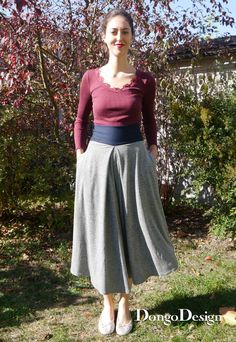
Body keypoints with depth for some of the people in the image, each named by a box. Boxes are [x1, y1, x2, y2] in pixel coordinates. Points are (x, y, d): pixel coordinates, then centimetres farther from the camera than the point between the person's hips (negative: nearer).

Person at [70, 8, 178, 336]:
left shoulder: (145, 79, 0)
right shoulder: (91, 78, 0)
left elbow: (149, 122, 7)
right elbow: (80, 121, 6)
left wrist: (152, 159, -1)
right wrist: (82, 160, -1)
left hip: (133, 157, 0)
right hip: (98, 157, 0)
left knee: (131, 228, 7)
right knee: (101, 230, 6)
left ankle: (125, 303, 25)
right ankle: (107, 303, 24)